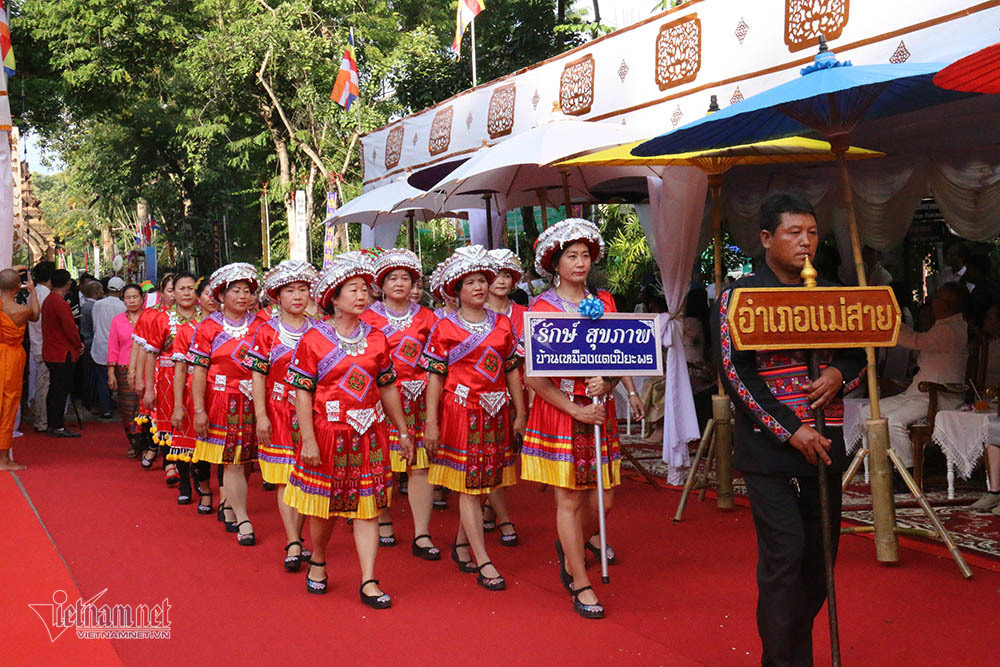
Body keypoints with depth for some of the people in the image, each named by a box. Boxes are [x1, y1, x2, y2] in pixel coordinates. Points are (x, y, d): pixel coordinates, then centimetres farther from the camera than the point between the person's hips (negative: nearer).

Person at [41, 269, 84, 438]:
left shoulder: (48, 300, 12)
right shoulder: (60, 303, -19)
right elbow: (70, 329, -19)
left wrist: (76, 344, 14)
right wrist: (79, 346, -4)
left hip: (50, 353, 10)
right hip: (63, 354, -10)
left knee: (54, 389, 14)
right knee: (61, 390, -5)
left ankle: (52, 425, 20)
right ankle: (57, 427, -2)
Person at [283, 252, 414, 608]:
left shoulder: (376, 338, 6)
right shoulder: (314, 339, -5)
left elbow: (388, 388, 11)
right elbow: (303, 392, -7)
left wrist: (403, 433, 12)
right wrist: (308, 440, -14)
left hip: (369, 434, 3)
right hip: (328, 432, -2)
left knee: (368, 506, 0)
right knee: (324, 504, 10)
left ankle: (368, 581, 4)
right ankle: (318, 560, 36)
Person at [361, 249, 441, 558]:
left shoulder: (426, 317, 13)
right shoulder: (368, 317, 6)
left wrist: (426, 385, 0)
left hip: (417, 399, 1)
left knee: (420, 465, -4)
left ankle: (422, 535, -1)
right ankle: (383, 522, 22)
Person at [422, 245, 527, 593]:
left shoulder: (502, 324, 8)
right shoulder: (445, 328, -3)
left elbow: (512, 370, 11)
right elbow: (435, 376, -4)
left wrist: (520, 414, 9)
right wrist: (431, 422, -8)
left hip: (495, 412, 4)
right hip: (460, 411, -4)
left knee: (477, 483, 11)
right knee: (469, 485, -2)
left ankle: (461, 544, 30)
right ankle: (483, 562, 1)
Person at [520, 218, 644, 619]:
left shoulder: (604, 302, 9)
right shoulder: (541, 308, -5)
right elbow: (533, 377, -9)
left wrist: (616, 384, -14)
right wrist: (576, 410, -15)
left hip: (599, 408, 4)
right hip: (559, 410, -4)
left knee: (604, 497, 5)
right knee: (569, 498, -1)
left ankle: (572, 547, 37)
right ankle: (580, 584, 12)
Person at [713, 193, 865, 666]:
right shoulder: (739, 297, -3)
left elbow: (859, 357, 19)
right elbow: (734, 373, -10)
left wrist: (839, 376, -6)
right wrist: (790, 430, -15)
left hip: (823, 445, 5)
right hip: (769, 448, -5)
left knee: (819, 557, 9)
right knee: (783, 558, -8)